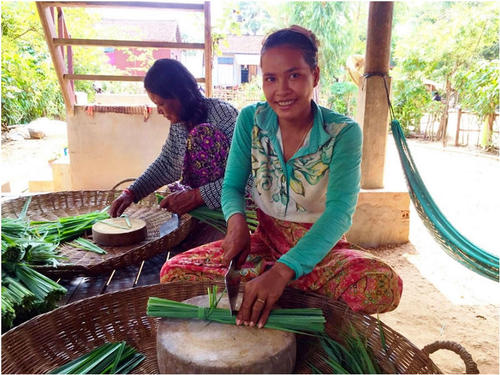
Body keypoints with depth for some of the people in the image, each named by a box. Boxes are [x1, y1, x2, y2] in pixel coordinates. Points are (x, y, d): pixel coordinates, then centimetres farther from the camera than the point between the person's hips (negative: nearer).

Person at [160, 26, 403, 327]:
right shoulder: (250, 120, -5)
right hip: (265, 239, 3)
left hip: (319, 246, -2)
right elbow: (232, 185, 1)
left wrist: (283, 271, -40)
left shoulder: (343, 132, -14)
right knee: (174, 272, -17)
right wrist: (237, 220, -24)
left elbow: (340, 211, -25)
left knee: (384, 285, -32)